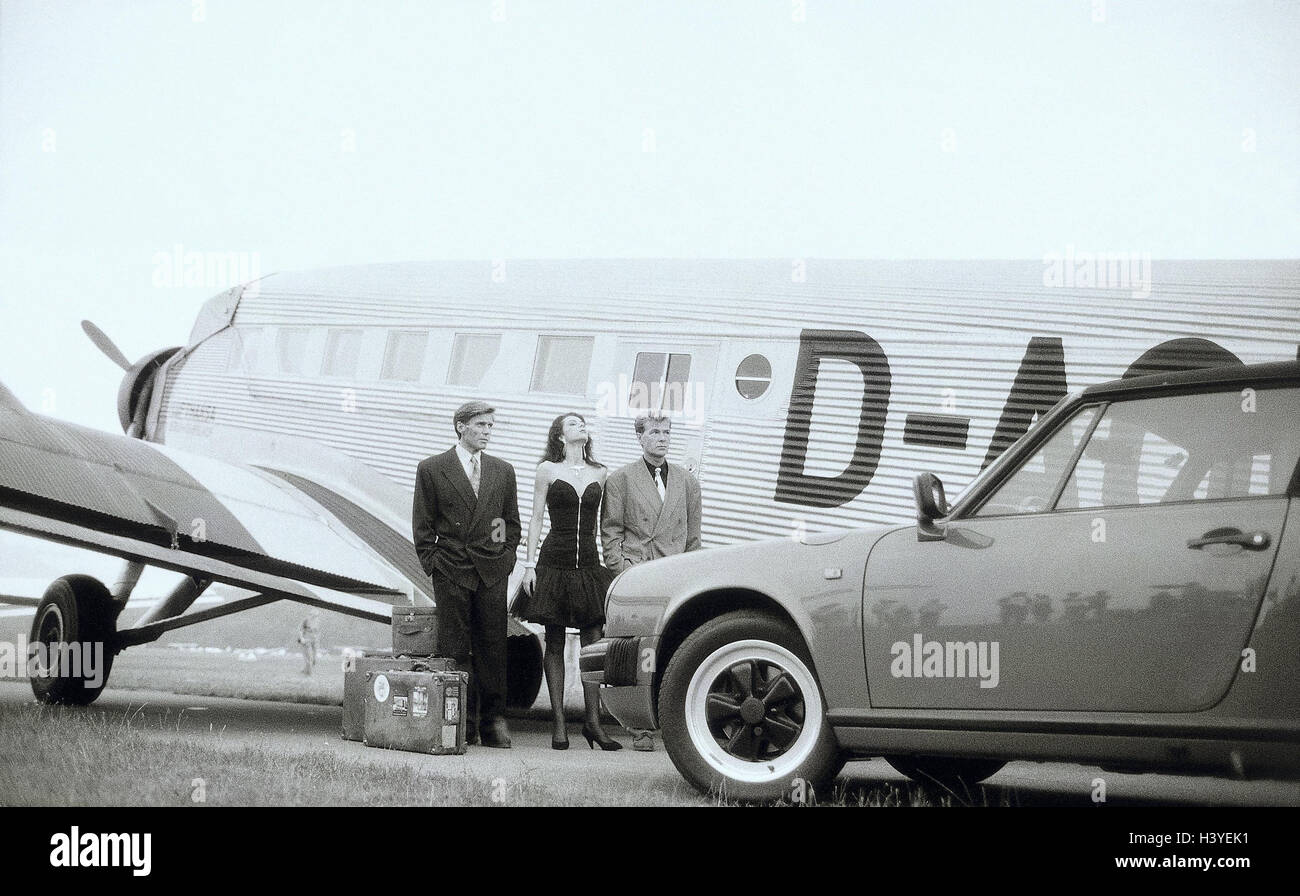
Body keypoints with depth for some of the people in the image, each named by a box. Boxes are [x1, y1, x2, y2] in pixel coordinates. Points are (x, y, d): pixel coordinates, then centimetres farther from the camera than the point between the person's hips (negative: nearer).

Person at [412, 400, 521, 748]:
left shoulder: (503, 471, 13)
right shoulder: (432, 469, 3)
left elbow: (512, 522, 18)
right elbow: (422, 525, 4)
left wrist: (505, 558, 7)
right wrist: (433, 564, -3)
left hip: (493, 572, 3)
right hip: (452, 572, -3)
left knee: (492, 648, 2)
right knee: (455, 650, -1)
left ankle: (493, 720, 6)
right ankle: (462, 722, 2)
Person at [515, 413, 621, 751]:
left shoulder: (599, 474, 12)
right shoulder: (548, 469, 5)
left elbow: (603, 522, 15)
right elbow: (536, 519, 4)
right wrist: (530, 564, -2)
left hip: (589, 563, 2)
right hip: (554, 562, -2)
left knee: (593, 643, -3)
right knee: (554, 644, 1)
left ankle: (593, 722, 2)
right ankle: (558, 723, 5)